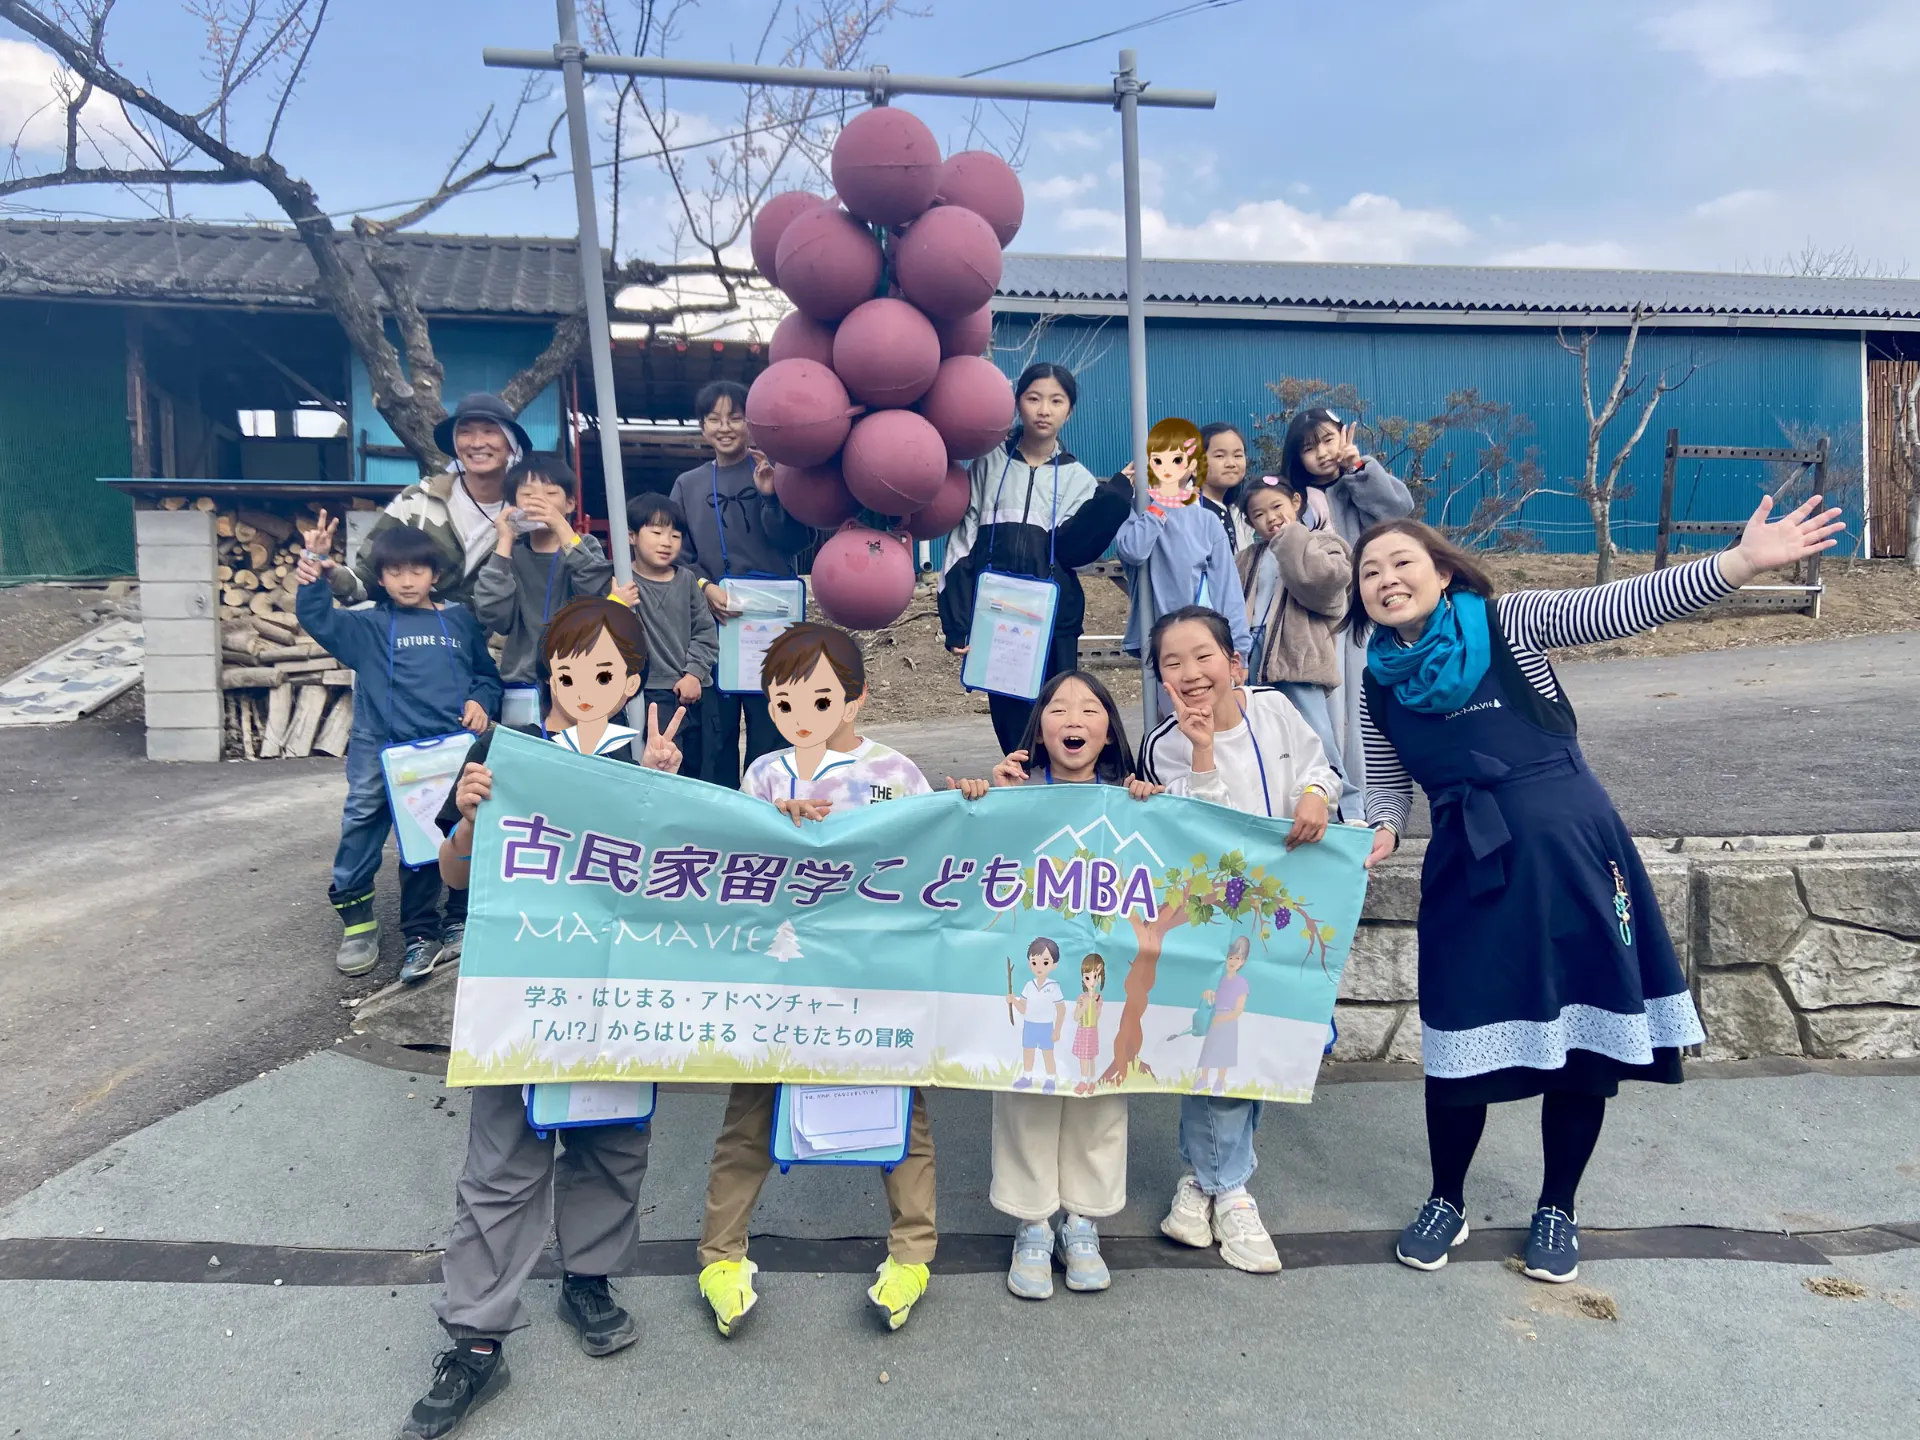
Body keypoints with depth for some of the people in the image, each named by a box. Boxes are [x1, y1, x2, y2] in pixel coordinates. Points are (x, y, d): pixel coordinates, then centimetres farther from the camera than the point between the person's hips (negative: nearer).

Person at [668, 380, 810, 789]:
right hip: (711, 623, 2)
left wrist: (770, 496, -18)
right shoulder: (688, 485, 12)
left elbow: (796, 540, -4)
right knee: (717, 728, 6)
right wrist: (705, 587, -11)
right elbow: (677, 553, 6)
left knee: (770, 725, 0)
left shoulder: (772, 473, 4)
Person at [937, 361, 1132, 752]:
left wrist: (1117, 495, -18)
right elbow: (962, 540, 3)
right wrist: (956, 621, -4)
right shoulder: (989, 462, 6)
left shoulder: (1077, 477, 7)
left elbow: (1068, 548, -9)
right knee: (1009, 716, 4)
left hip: (1054, 619, 0)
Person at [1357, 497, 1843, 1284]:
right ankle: (1446, 1202, 28)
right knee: (1459, 1041, 3)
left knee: (1587, 1032, 7)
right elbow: (1385, 785, 11)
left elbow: (1622, 606, -12)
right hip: (1470, 867, 1)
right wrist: (1380, 831, -11)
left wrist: (1739, 563, -23)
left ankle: (1557, 1209, 29)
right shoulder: (1379, 685, 4)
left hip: (1569, 847, -1)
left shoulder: (1507, 621, -3)